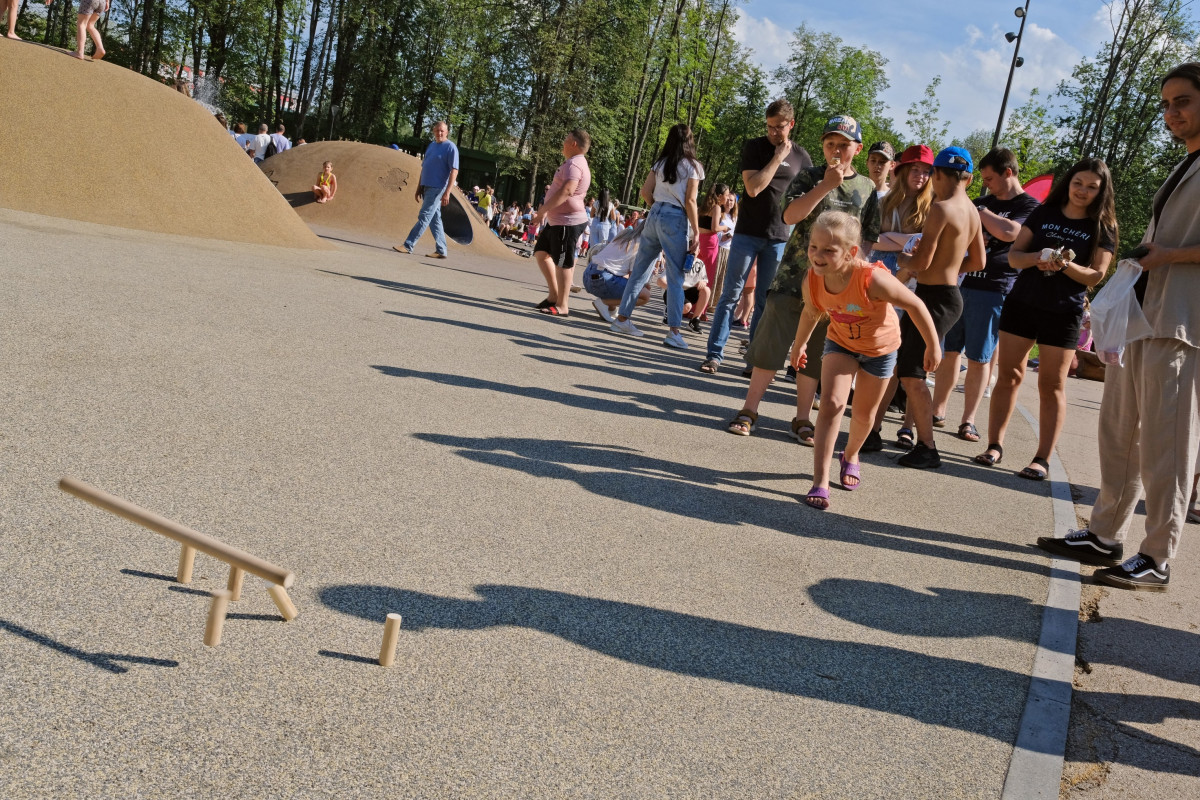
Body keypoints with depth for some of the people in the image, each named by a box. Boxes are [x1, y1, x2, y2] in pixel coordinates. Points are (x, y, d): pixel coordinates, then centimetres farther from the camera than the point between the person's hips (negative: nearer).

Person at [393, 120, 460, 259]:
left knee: (424, 217, -8)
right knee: (434, 219, 9)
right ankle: (441, 250, 13)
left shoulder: (451, 147, -8)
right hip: (426, 187, 8)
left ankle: (408, 245, -8)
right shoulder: (431, 145, 15)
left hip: (437, 189, -8)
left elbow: (454, 171, -13)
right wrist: (419, 187, 19)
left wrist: (447, 193, -19)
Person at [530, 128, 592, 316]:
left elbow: (567, 190, -31)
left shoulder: (574, 164, -16)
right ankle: (554, 295, 21)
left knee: (563, 262, -7)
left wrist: (542, 211, -30)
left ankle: (562, 306, -2)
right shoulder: (573, 163, 19)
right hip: (556, 221, 12)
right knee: (541, 252, 17)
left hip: (568, 222, -12)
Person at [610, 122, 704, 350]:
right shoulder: (692, 166, -3)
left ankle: (622, 319, 16)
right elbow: (690, 201, -9)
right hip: (675, 220, -5)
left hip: (654, 215, 5)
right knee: (675, 278, -3)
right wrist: (696, 233, -7)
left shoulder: (660, 163, 11)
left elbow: (645, 192, 7)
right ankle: (674, 332, -7)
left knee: (639, 270, 12)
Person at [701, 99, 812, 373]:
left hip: (779, 238, 2)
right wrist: (778, 156, -12)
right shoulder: (754, 147, -2)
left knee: (765, 302, 6)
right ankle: (714, 354, 1)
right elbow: (753, 188, -15)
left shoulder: (801, 156, 6)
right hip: (747, 233, -2)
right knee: (730, 295, -3)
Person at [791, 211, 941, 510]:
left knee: (864, 414, 14)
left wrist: (933, 346, -16)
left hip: (880, 348, -2)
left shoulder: (873, 279, -41)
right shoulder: (812, 281, -26)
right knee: (831, 403, -17)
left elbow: (915, 305, -26)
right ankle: (820, 482, -13)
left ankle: (850, 456, 47)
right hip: (840, 343, 2)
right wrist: (799, 344, 12)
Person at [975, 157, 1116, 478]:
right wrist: (1036, 259, -19)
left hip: (1063, 313, -2)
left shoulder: (1103, 228, 1)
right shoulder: (1044, 213, 5)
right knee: (1008, 375, 2)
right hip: (1022, 304, 2)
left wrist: (1066, 266, -23)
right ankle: (994, 446, 8)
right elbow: (1014, 255, 3)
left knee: (1051, 385, -1)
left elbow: (1096, 275, -5)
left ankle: (1042, 459, 1)